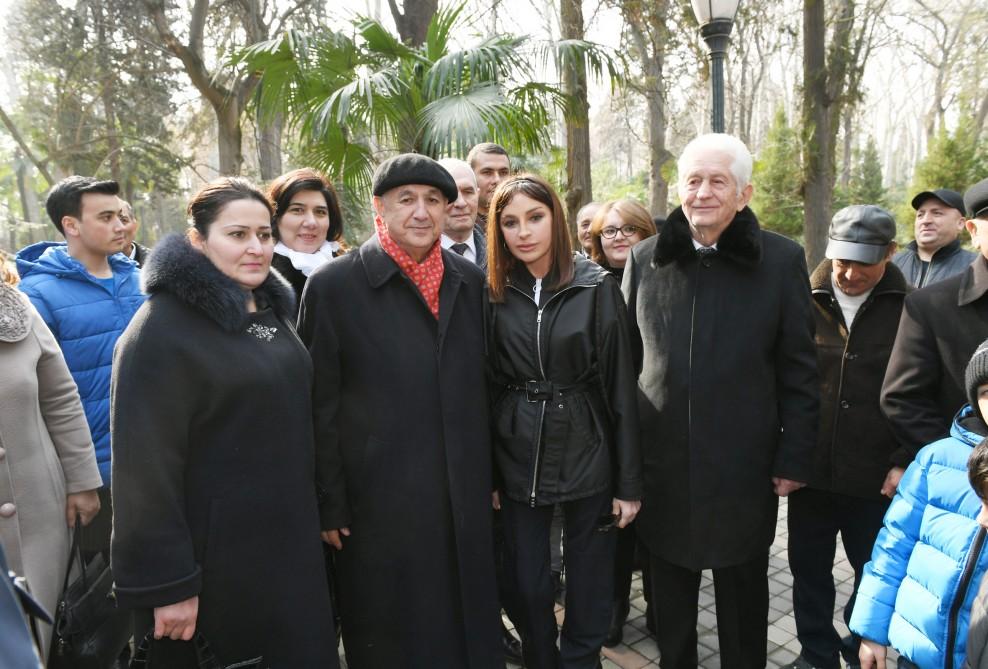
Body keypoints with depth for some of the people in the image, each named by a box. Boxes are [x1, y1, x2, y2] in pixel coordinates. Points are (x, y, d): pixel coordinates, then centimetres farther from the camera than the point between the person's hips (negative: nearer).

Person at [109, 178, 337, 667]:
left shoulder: (272, 310, 8)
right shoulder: (161, 329, -17)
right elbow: (145, 464, -19)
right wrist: (166, 584, -18)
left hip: (291, 539, 7)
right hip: (216, 555, -7)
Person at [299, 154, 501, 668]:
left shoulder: (469, 280, 4)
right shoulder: (333, 285, -9)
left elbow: (479, 383, 10)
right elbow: (319, 407, -7)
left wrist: (491, 475, 11)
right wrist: (329, 505, -6)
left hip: (465, 496, 4)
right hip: (378, 499, -4)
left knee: (470, 626, 20)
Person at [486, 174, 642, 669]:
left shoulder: (598, 288, -6)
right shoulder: (493, 294, 1)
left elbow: (621, 387, -6)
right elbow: (486, 387, 3)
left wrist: (628, 483, -6)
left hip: (586, 456, -2)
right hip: (518, 461, 2)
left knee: (588, 587, 11)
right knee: (528, 586, 14)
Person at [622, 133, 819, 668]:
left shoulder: (782, 260, -5)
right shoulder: (645, 259, 1)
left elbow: (799, 371, -2)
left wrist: (794, 458, -4)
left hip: (746, 464, -1)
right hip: (662, 463, 2)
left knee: (743, 595, 18)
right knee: (669, 597, 18)